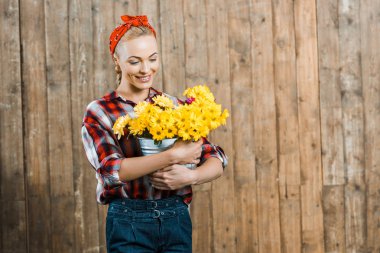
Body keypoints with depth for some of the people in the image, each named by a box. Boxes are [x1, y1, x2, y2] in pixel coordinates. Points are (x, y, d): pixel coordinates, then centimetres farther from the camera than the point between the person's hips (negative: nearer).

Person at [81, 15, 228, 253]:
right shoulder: (98, 112, -1)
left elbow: (217, 160, 2)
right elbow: (111, 169, -17)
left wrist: (190, 176, -19)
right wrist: (173, 156, -24)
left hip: (177, 220, 3)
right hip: (129, 223, -3)